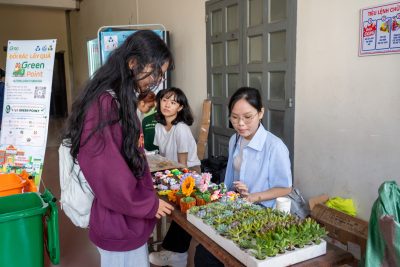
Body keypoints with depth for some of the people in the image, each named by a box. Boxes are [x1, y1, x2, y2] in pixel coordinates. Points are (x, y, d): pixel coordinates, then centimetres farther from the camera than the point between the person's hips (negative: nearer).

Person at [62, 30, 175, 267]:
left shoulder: (121, 100, 7)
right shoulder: (104, 105, -24)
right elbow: (110, 177, -25)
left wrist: (150, 195, 8)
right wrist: (149, 204, -13)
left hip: (128, 218, 9)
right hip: (119, 224, -9)